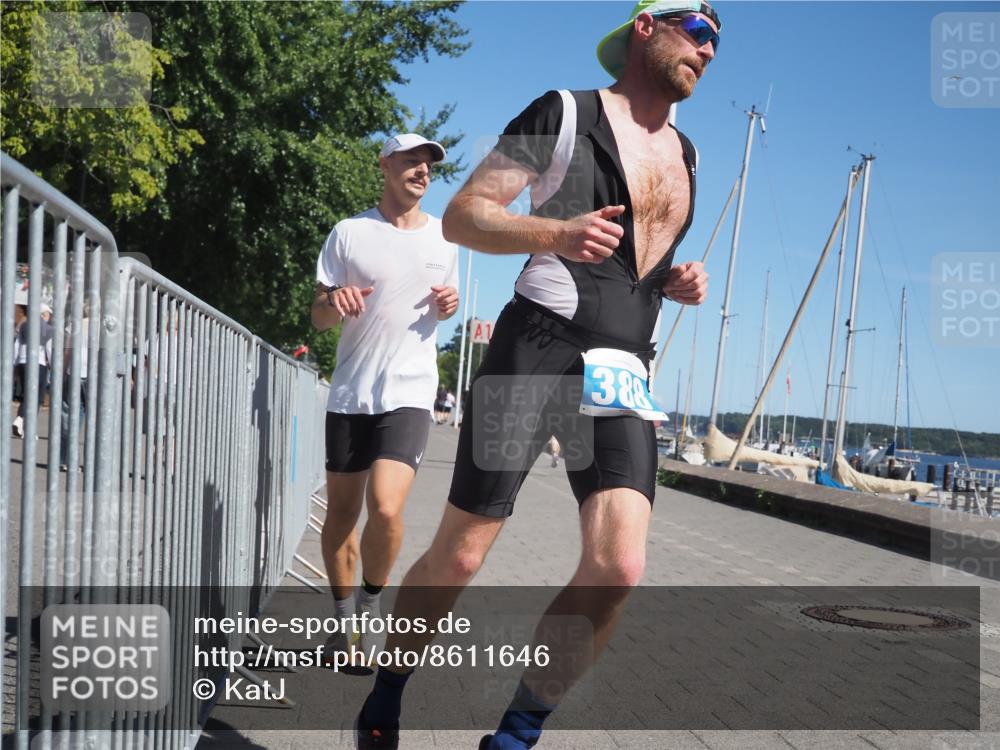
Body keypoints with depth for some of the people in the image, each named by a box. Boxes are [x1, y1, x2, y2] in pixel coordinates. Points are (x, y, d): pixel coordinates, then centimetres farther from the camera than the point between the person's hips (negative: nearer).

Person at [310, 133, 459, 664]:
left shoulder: (444, 238, 9)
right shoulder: (349, 233, 2)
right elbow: (318, 316, 4)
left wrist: (449, 305, 0)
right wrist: (336, 304, -20)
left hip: (409, 394, 0)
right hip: (349, 393, 0)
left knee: (385, 509, -17)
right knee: (341, 512, 7)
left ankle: (371, 600, 9)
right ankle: (343, 616, 27)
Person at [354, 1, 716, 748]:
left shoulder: (682, 153, 20)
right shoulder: (565, 113, 1)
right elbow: (462, 216, -5)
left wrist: (677, 282, 9)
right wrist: (553, 232, -22)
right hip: (538, 348, -5)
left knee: (619, 569, -12)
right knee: (459, 557, -1)